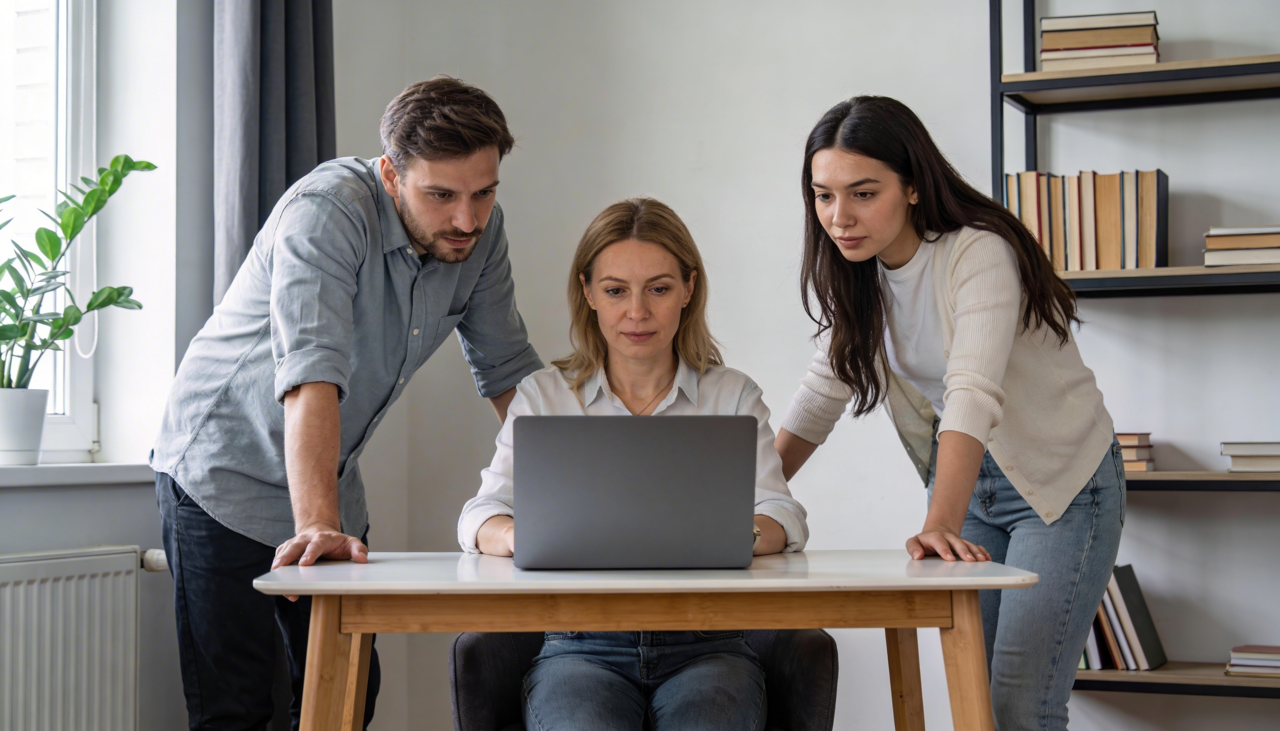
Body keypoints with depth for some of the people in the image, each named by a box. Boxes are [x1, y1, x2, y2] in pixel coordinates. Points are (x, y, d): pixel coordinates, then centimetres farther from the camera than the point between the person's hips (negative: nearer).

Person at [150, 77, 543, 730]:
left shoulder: (481, 232, -6)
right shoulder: (328, 211, -27)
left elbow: (506, 370, 2)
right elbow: (310, 372, -39)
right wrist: (318, 525, -49)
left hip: (330, 479, 6)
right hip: (226, 474, -6)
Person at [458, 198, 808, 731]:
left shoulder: (733, 397, 14)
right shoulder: (542, 397, 13)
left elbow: (781, 517, 1)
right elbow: (481, 517, 3)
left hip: (704, 642, 1)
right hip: (582, 643, 0)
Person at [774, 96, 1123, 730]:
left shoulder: (978, 254, -26)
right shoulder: (851, 274, -4)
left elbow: (973, 394, -38)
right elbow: (825, 389, 1)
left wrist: (940, 527, -50)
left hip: (1061, 484, -6)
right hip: (962, 480, 6)